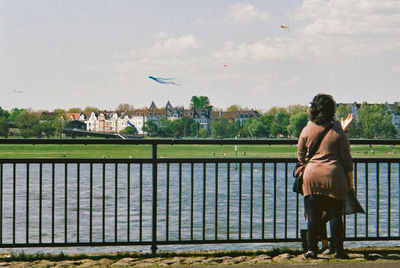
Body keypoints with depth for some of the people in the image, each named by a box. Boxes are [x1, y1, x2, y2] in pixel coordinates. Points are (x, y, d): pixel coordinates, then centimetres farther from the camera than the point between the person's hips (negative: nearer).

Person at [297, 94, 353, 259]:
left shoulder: (307, 130, 3)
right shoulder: (337, 131, -1)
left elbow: (300, 156, 12)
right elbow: (346, 159, 2)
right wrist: (350, 181, 10)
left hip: (311, 177, 1)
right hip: (334, 178, -1)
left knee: (313, 216, 5)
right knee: (335, 215, 4)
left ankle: (311, 249, 5)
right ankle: (337, 249, 5)